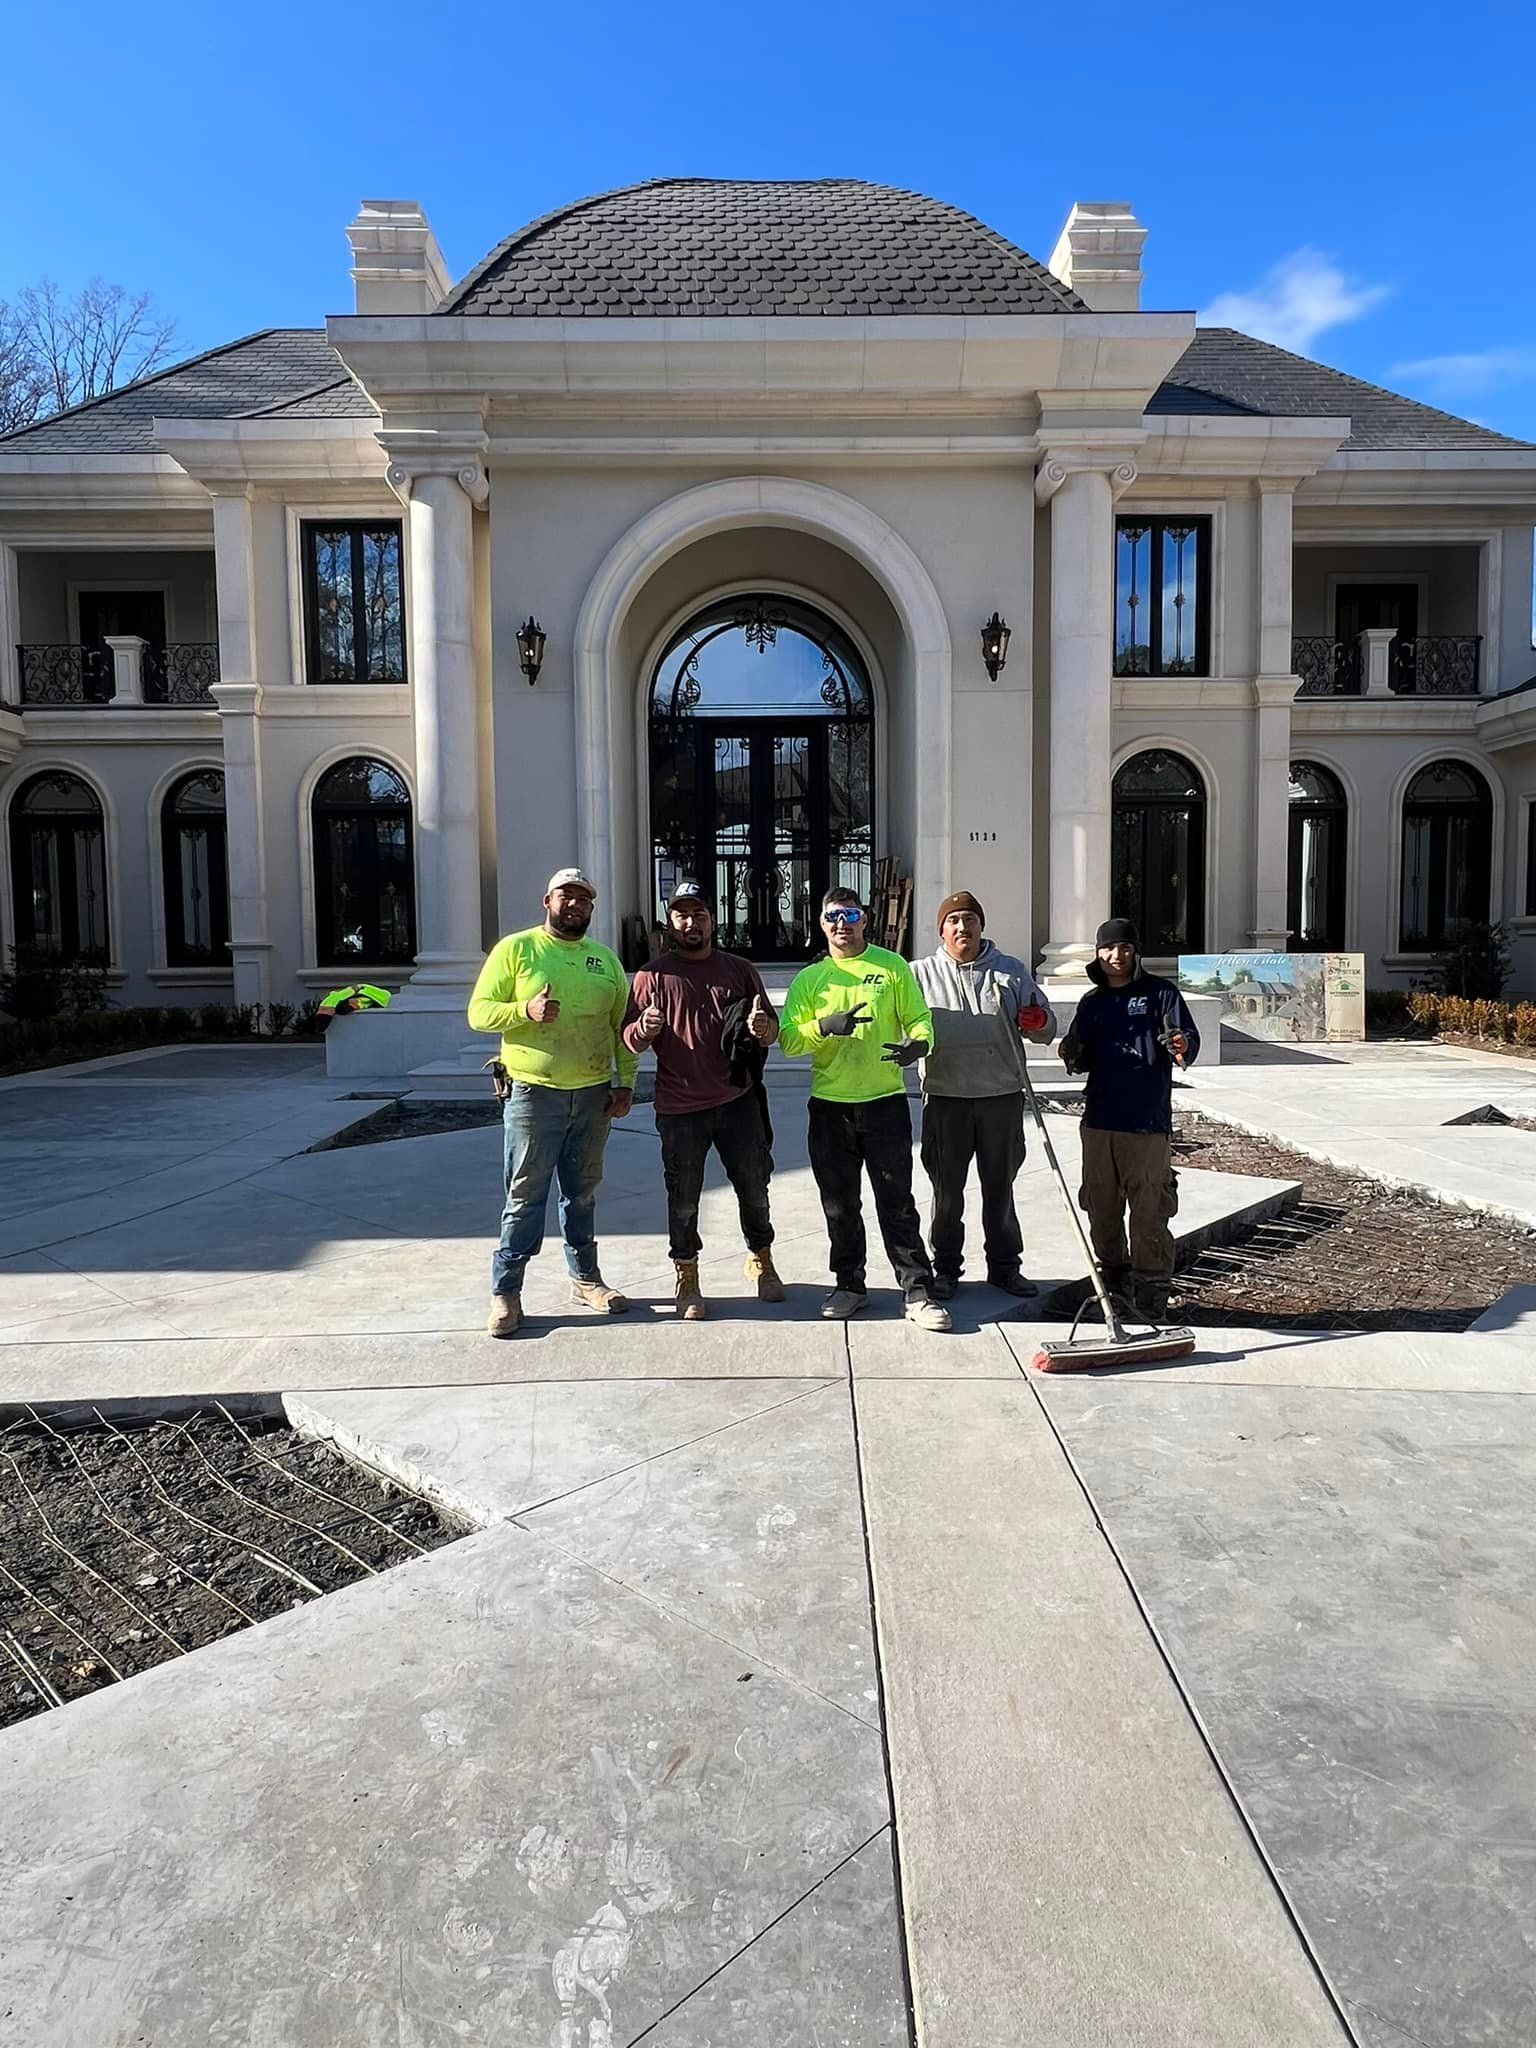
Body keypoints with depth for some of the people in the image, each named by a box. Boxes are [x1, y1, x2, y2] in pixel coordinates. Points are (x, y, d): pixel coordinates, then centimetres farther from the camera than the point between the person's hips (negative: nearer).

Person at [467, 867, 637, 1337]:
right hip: (533, 1094, -4)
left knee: (583, 1193, 14)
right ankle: (505, 1291, 9)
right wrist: (526, 1010, -21)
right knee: (525, 1196, -1)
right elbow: (478, 1012, -4)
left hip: (593, 1096, 4)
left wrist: (626, 1083, 4)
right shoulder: (515, 948, -1)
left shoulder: (605, 959, 11)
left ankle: (585, 1279, 26)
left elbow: (623, 1027, 12)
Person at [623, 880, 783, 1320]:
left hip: (737, 1101, 2)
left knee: (754, 1187, 12)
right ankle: (686, 1279, 19)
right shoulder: (653, 974, 2)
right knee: (684, 1199, 4)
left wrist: (764, 1028, -13)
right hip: (679, 1109, -2)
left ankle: (761, 1261, 32)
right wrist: (644, 1028, -25)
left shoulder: (739, 970, 9)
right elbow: (629, 1040, -1)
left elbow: (771, 1029, 12)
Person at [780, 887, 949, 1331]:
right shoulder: (809, 978, 8)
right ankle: (850, 1285, 25)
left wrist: (918, 1043, -20)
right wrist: (824, 1026, -18)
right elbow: (788, 1040, 1)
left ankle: (917, 1292, 6)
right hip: (829, 1107, 2)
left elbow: (919, 1019, 3)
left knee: (897, 1203, 0)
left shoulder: (893, 966, 4)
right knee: (839, 1205, 11)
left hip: (885, 1102, -2)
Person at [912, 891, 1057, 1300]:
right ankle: (946, 1267, 22)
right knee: (947, 1190, 8)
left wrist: (1037, 1022, -12)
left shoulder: (1012, 971, 8)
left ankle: (1005, 1266, 25)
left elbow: (1047, 1028, 11)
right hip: (945, 1099, -1)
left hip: (1003, 1097, 1)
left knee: (1000, 1189, 12)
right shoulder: (921, 974, 4)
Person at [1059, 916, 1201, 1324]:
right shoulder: (1091, 1003, 13)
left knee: (1150, 1213, -2)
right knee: (1102, 1209, 12)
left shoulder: (1160, 993, 0)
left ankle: (1150, 1294, 8)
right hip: (1099, 1120, 5)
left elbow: (1189, 1039, -9)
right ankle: (1114, 1281, 27)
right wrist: (1074, 1057, -7)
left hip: (1148, 1122, -5)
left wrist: (1182, 1048, -32)